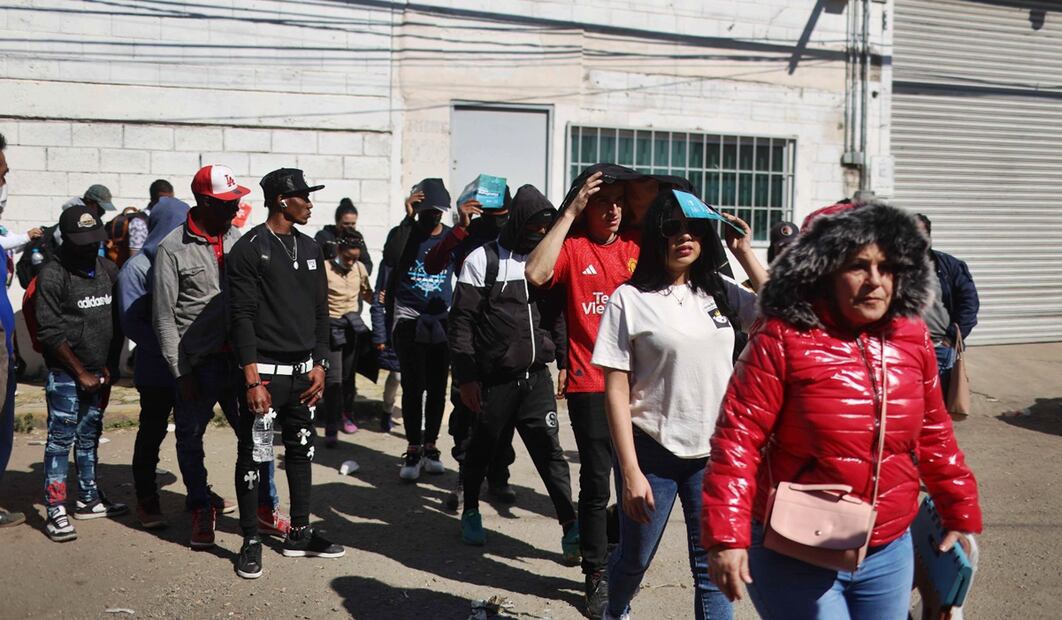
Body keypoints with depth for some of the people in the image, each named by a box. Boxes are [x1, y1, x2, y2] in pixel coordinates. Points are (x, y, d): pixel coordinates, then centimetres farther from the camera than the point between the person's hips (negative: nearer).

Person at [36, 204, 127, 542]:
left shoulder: (108, 270, 6)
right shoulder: (53, 276, -10)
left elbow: (117, 322, 10)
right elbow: (51, 333, -11)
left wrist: (110, 366, 4)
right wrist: (81, 373, -9)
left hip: (100, 373, 5)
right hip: (66, 373, -5)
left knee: (89, 437, 14)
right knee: (61, 439, -4)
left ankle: (89, 499, 24)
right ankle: (56, 511, -1)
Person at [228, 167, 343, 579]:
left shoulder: (309, 249, 10)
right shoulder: (249, 250, -10)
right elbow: (242, 317, -14)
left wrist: (320, 364, 6)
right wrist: (253, 381, -18)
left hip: (303, 371, 7)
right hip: (264, 371, -7)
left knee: (301, 451, 13)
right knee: (253, 456, 2)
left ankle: (300, 534, 24)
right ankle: (251, 542, 13)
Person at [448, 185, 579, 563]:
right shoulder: (484, 259, -4)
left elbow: (555, 316, 16)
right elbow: (462, 320, -6)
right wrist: (466, 376, -10)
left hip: (536, 376, 3)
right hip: (494, 378, -3)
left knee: (549, 449, -3)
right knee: (483, 448, 11)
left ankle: (570, 527, -4)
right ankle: (471, 513, 32)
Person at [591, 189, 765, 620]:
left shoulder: (719, 293, 5)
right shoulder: (630, 299, -8)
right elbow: (616, 390, -9)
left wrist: (745, 255, -1)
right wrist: (630, 471, -14)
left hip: (713, 454, 3)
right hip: (652, 453, -3)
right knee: (635, 558, 16)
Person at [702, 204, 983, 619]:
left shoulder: (912, 340, 2)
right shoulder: (783, 340, -14)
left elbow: (933, 437, 14)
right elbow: (738, 440, -16)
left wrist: (961, 514, 17)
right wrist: (727, 536, -21)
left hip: (888, 554, 5)